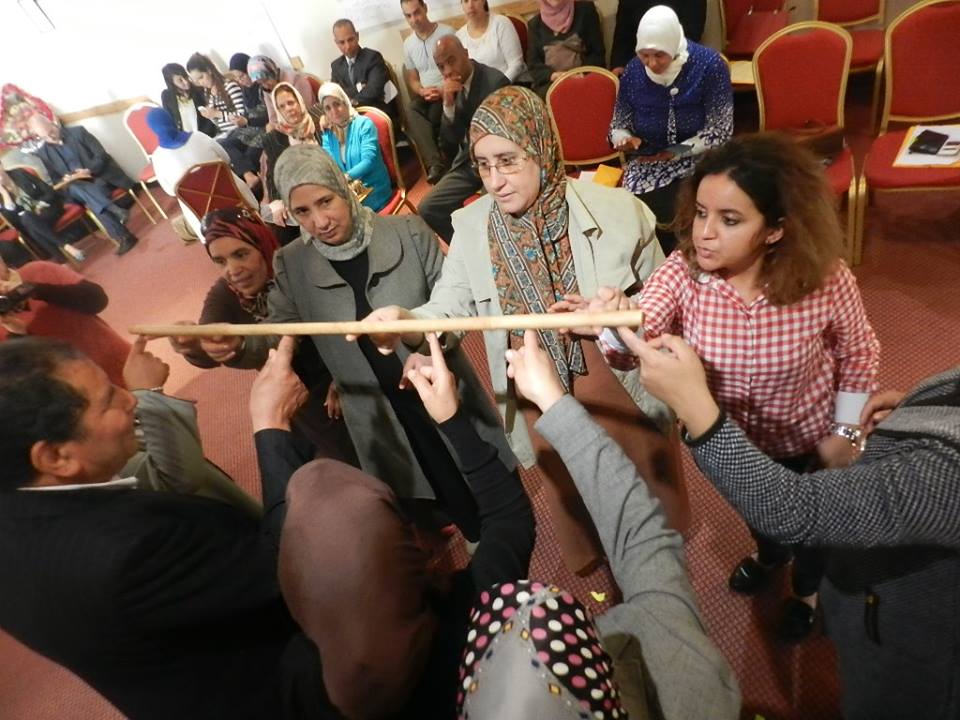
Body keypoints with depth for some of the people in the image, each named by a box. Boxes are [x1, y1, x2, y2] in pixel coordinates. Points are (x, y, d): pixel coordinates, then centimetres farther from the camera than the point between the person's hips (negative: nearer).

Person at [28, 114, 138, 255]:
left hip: (101, 177, -1)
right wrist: (69, 179, -12)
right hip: (77, 187, 1)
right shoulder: (43, 153, 10)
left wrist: (89, 170, -20)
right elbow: (55, 181, 12)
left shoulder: (78, 132, 3)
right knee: (76, 187, -35)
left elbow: (101, 156, -2)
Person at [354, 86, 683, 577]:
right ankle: (595, 562, 59)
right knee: (567, 488, 26)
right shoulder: (472, 225, -10)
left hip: (623, 388, -1)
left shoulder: (616, 211, -16)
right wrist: (405, 321, -36)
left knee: (644, 487, 22)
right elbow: (448, 307, -15)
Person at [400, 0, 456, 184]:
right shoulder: (408, 44, 14)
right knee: (410, 112, -30)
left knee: (433, 114, -34)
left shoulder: (447, 32, -1)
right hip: (425, 95, 3)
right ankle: (437, 164, -43)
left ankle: (434, 165, -18)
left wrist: (445, 90, -18)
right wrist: (422, 91, -7)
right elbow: (412, 79, 17)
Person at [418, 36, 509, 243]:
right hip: (467, 162, 6)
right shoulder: (454, 86, 4)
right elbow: (449, 141, 0)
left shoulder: (495, 81, -14)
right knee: (428, 208, -2)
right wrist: (448, 104, -14)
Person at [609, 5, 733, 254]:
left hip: (700, 159, -2)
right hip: (647, 163, 3)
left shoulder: (709, 65, -9)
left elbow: (720, 131, -10)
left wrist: (678, 152, -23)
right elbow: (619, 125, 11)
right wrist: (625, 139, -14)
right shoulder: (633, 72, 0)